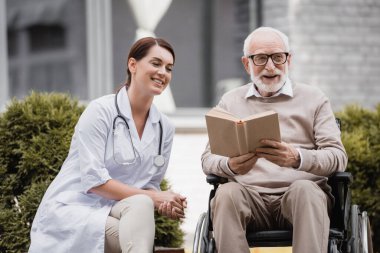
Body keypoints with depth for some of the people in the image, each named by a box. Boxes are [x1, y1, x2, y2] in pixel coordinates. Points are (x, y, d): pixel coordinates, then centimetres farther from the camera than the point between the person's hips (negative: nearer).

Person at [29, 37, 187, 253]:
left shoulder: (165, 128, 7)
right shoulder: (101, 111, -11)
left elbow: (151, 185, 13)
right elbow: (94, 180, -17)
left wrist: (163, 202, -12)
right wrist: (152, 197, -19)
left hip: (114, 211, 5)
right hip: (72, 208, -5)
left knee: (141, 205, -32)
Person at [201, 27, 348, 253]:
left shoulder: (314, 99, 15)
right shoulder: (230, 102, 20)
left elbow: (338, 156, 3)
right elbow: (208, 159, 14)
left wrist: (298, 158, -19)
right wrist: (230, 165, -13)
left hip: (300, 195, -1)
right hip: (249, 195, 1)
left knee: (304, 189, -35)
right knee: (227, 193, -32)